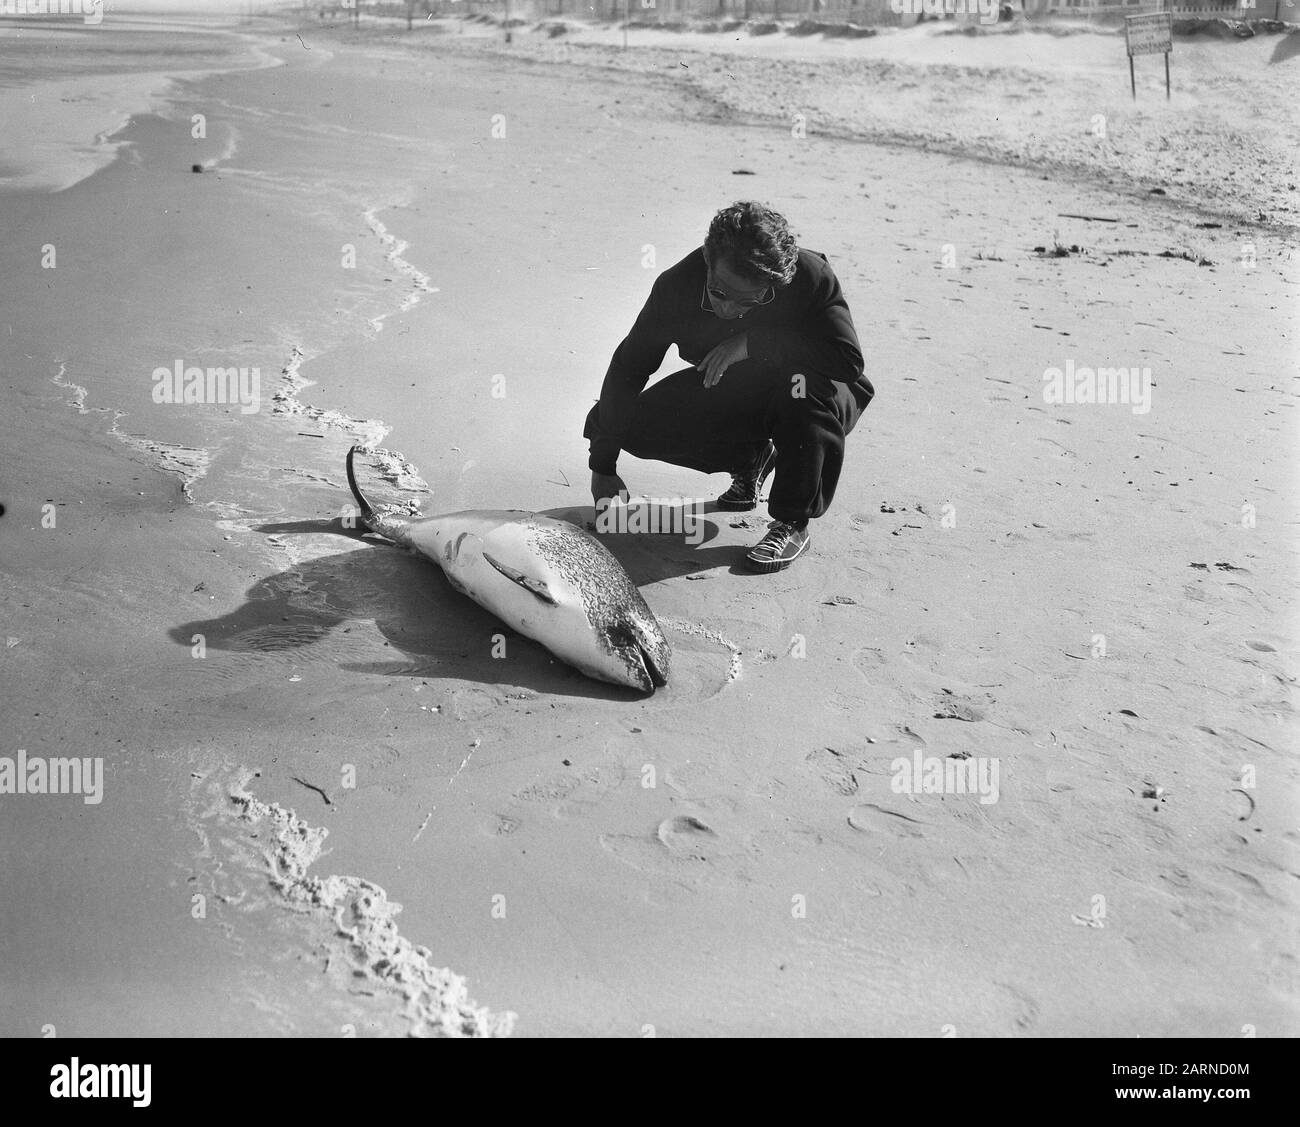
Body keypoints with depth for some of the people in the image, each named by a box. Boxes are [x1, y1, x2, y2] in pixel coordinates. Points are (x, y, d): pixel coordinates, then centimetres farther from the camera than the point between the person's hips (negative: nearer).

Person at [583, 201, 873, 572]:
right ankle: (749, 459, 11)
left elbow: (850, 359, -36)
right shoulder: (678, 284, -22)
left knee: (804, 382, -39)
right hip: (728, 393, 3)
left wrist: (752, 342, -39)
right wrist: (603, 466, -16)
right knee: (642, 425, -18)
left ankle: (792, 524, -20)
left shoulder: (810, 276, -29)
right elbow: (629, 367, -15)